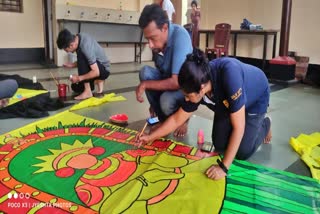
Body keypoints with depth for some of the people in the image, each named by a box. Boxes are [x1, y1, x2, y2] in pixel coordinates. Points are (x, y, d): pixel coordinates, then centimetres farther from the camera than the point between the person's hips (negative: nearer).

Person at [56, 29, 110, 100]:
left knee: (81, 56, -32)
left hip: (104, 70, -8)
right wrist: (72, 65, -5)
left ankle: (87, 92, -24)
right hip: (96, 67, 8)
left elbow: (96, 72, -32)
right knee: (75, 87, 7)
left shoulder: (86, 47, -32)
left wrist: (79, 78, -26)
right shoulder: (79, 37, -7)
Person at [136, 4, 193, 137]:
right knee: (145, 72, -20)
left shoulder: (180, 35, -30)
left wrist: (144, 85, -26)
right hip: (168, 80, 6)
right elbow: (161, 71, 6)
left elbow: (177, 82, -34)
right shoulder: (157, 41, -10)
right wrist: (154, 101, 6)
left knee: (167, 101, -35)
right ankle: (163, 120, -4)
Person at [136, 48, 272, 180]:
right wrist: (150, 137, -11)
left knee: (242, 153, -6)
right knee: (219, 145, -2)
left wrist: (224, 167, -37)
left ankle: (264, 124, 20)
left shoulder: (229, 75, -47)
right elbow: (176, 119, -12)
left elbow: (238, 126, -40)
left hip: (255, 100, -4)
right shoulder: (196, 86, -28)